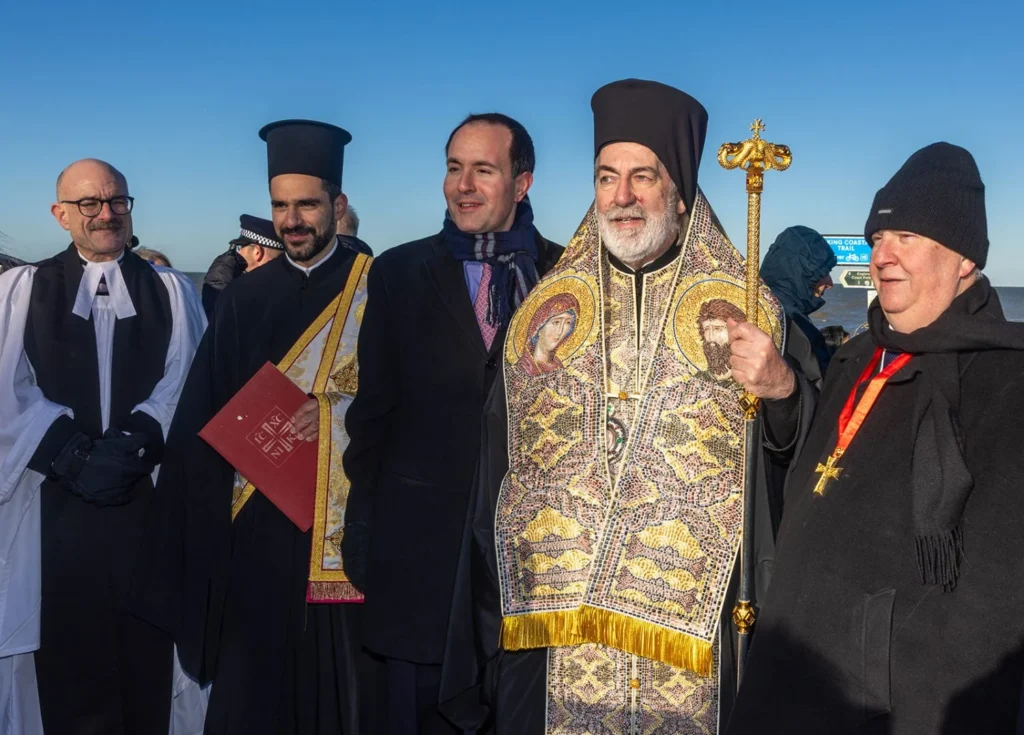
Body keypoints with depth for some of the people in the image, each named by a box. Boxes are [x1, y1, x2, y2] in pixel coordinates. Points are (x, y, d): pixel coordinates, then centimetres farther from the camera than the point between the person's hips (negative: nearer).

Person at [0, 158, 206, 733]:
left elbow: (186, 383, 0)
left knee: (144, 654, 4)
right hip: (57, 500, 0)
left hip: (148, 494, 1)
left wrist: (133, 444, -15)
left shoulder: (172, 292, 11)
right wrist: (74, 456, -12)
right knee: (66, 650, 5)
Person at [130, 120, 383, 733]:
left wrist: (334, 409, -12)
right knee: (253, 678, 9)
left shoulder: (374, 288, 1)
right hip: (259, 519, 3)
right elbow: (210, 411, 10)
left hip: (345, 517, -3)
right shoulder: (246, 297, 10)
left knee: (343, 674, 4)